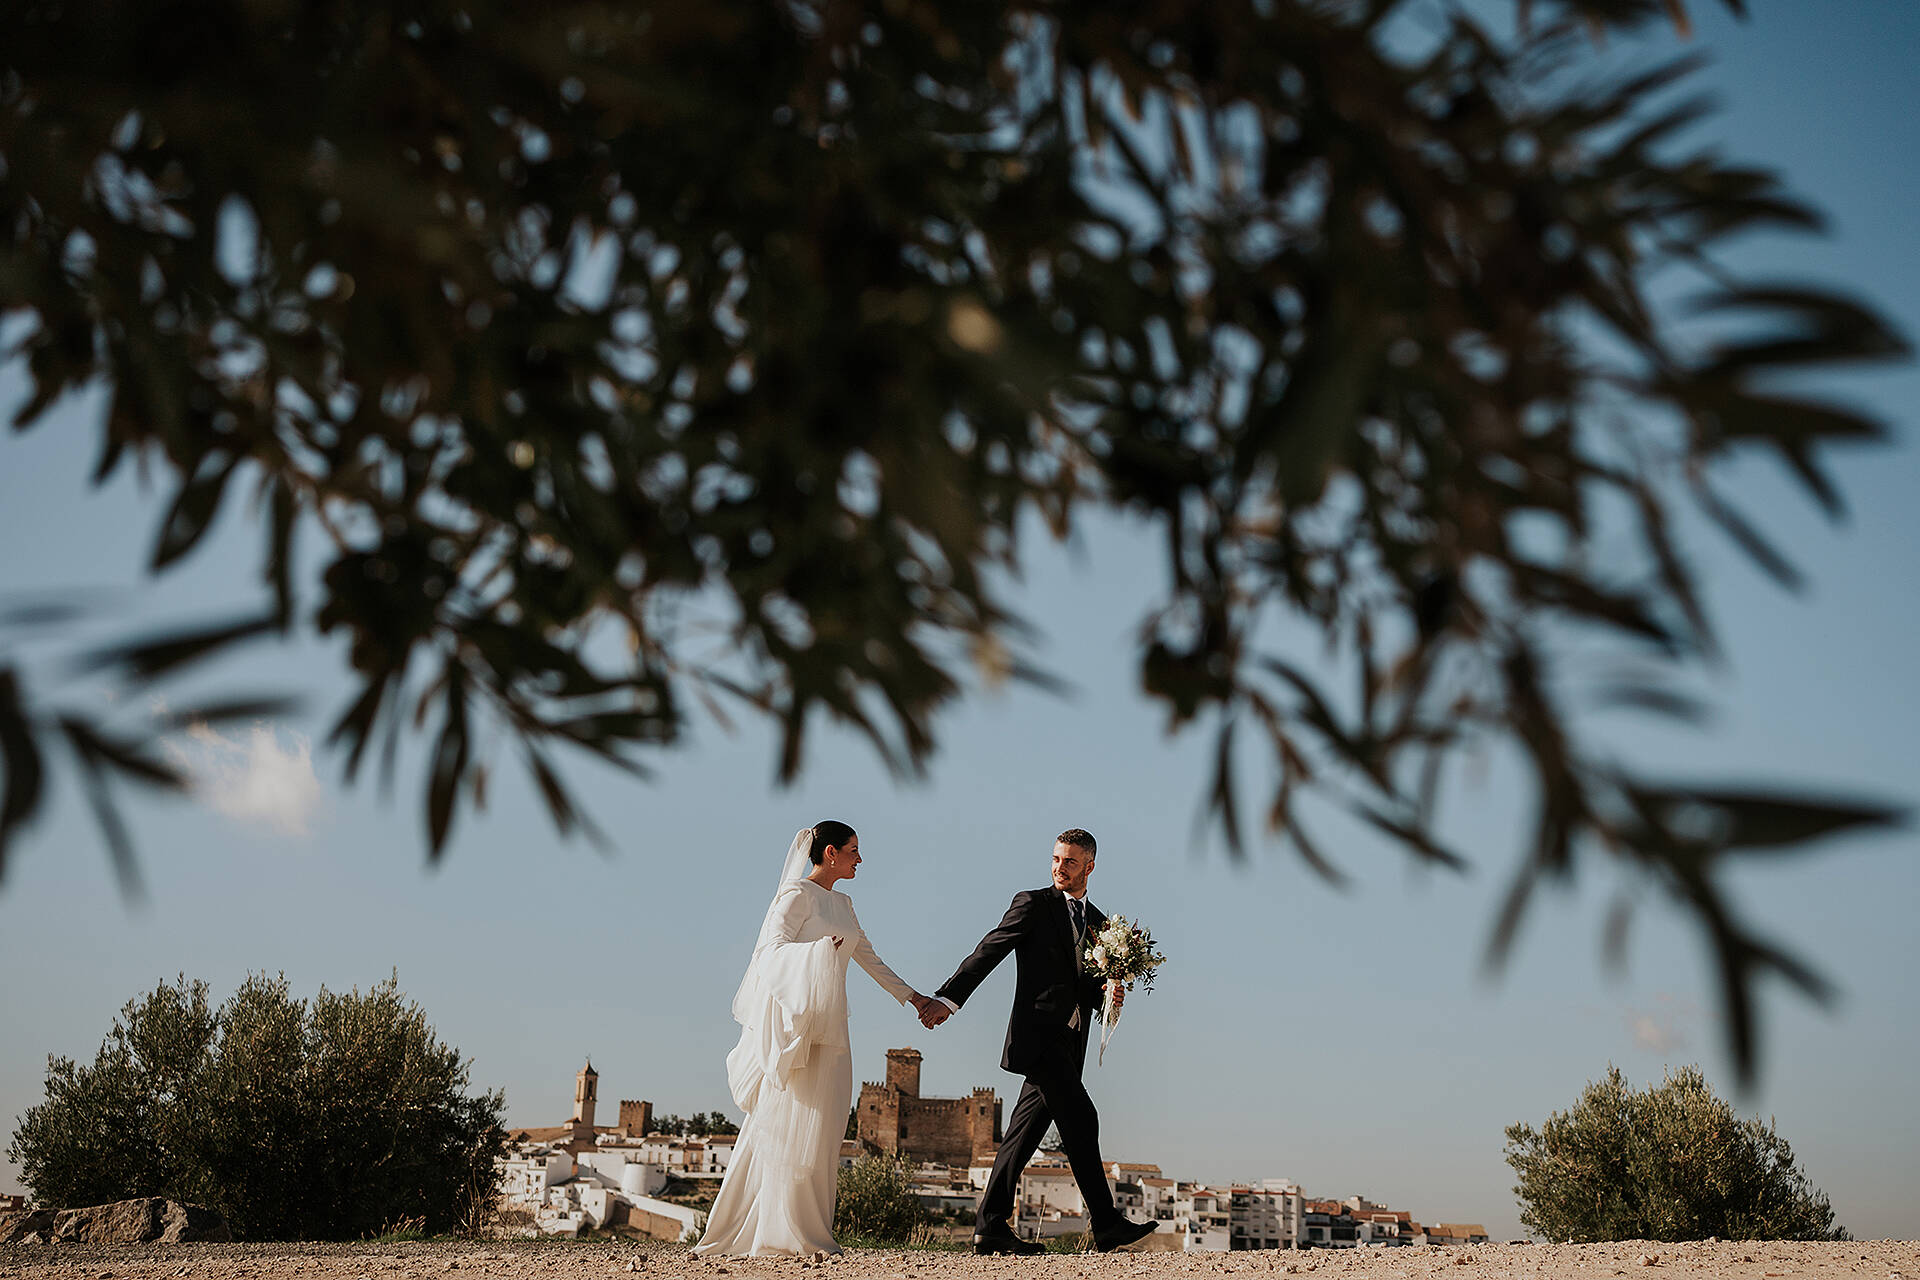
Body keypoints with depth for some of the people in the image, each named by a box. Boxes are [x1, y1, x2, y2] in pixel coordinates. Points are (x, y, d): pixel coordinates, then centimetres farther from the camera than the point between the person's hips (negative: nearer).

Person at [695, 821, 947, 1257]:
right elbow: (772, 947, -15)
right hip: (796, 1020, -8)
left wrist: (911, 997, 27)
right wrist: (816, 951, -33)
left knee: (822, 1127, 4)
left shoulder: (842, 904, 19)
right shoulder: (797, 894, -6)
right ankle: (785, 1233, -3)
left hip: (828, 1025, 8)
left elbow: (868, 958, 26)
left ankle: (811, 1233, 6)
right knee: (792, 1126, -7)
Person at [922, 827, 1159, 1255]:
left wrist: (1110, 994, 0)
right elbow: (987, 952, -4)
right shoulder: (1033, 903, 2)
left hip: (1069, 1042, 6)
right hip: (1037, 1033, -6)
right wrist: (949, 997, -13)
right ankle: (1106, 1224, -11)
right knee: (1080, 1118, -14)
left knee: (1024, 1134, 6)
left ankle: (990, 1227, 9)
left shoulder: (1099, 923, 20)